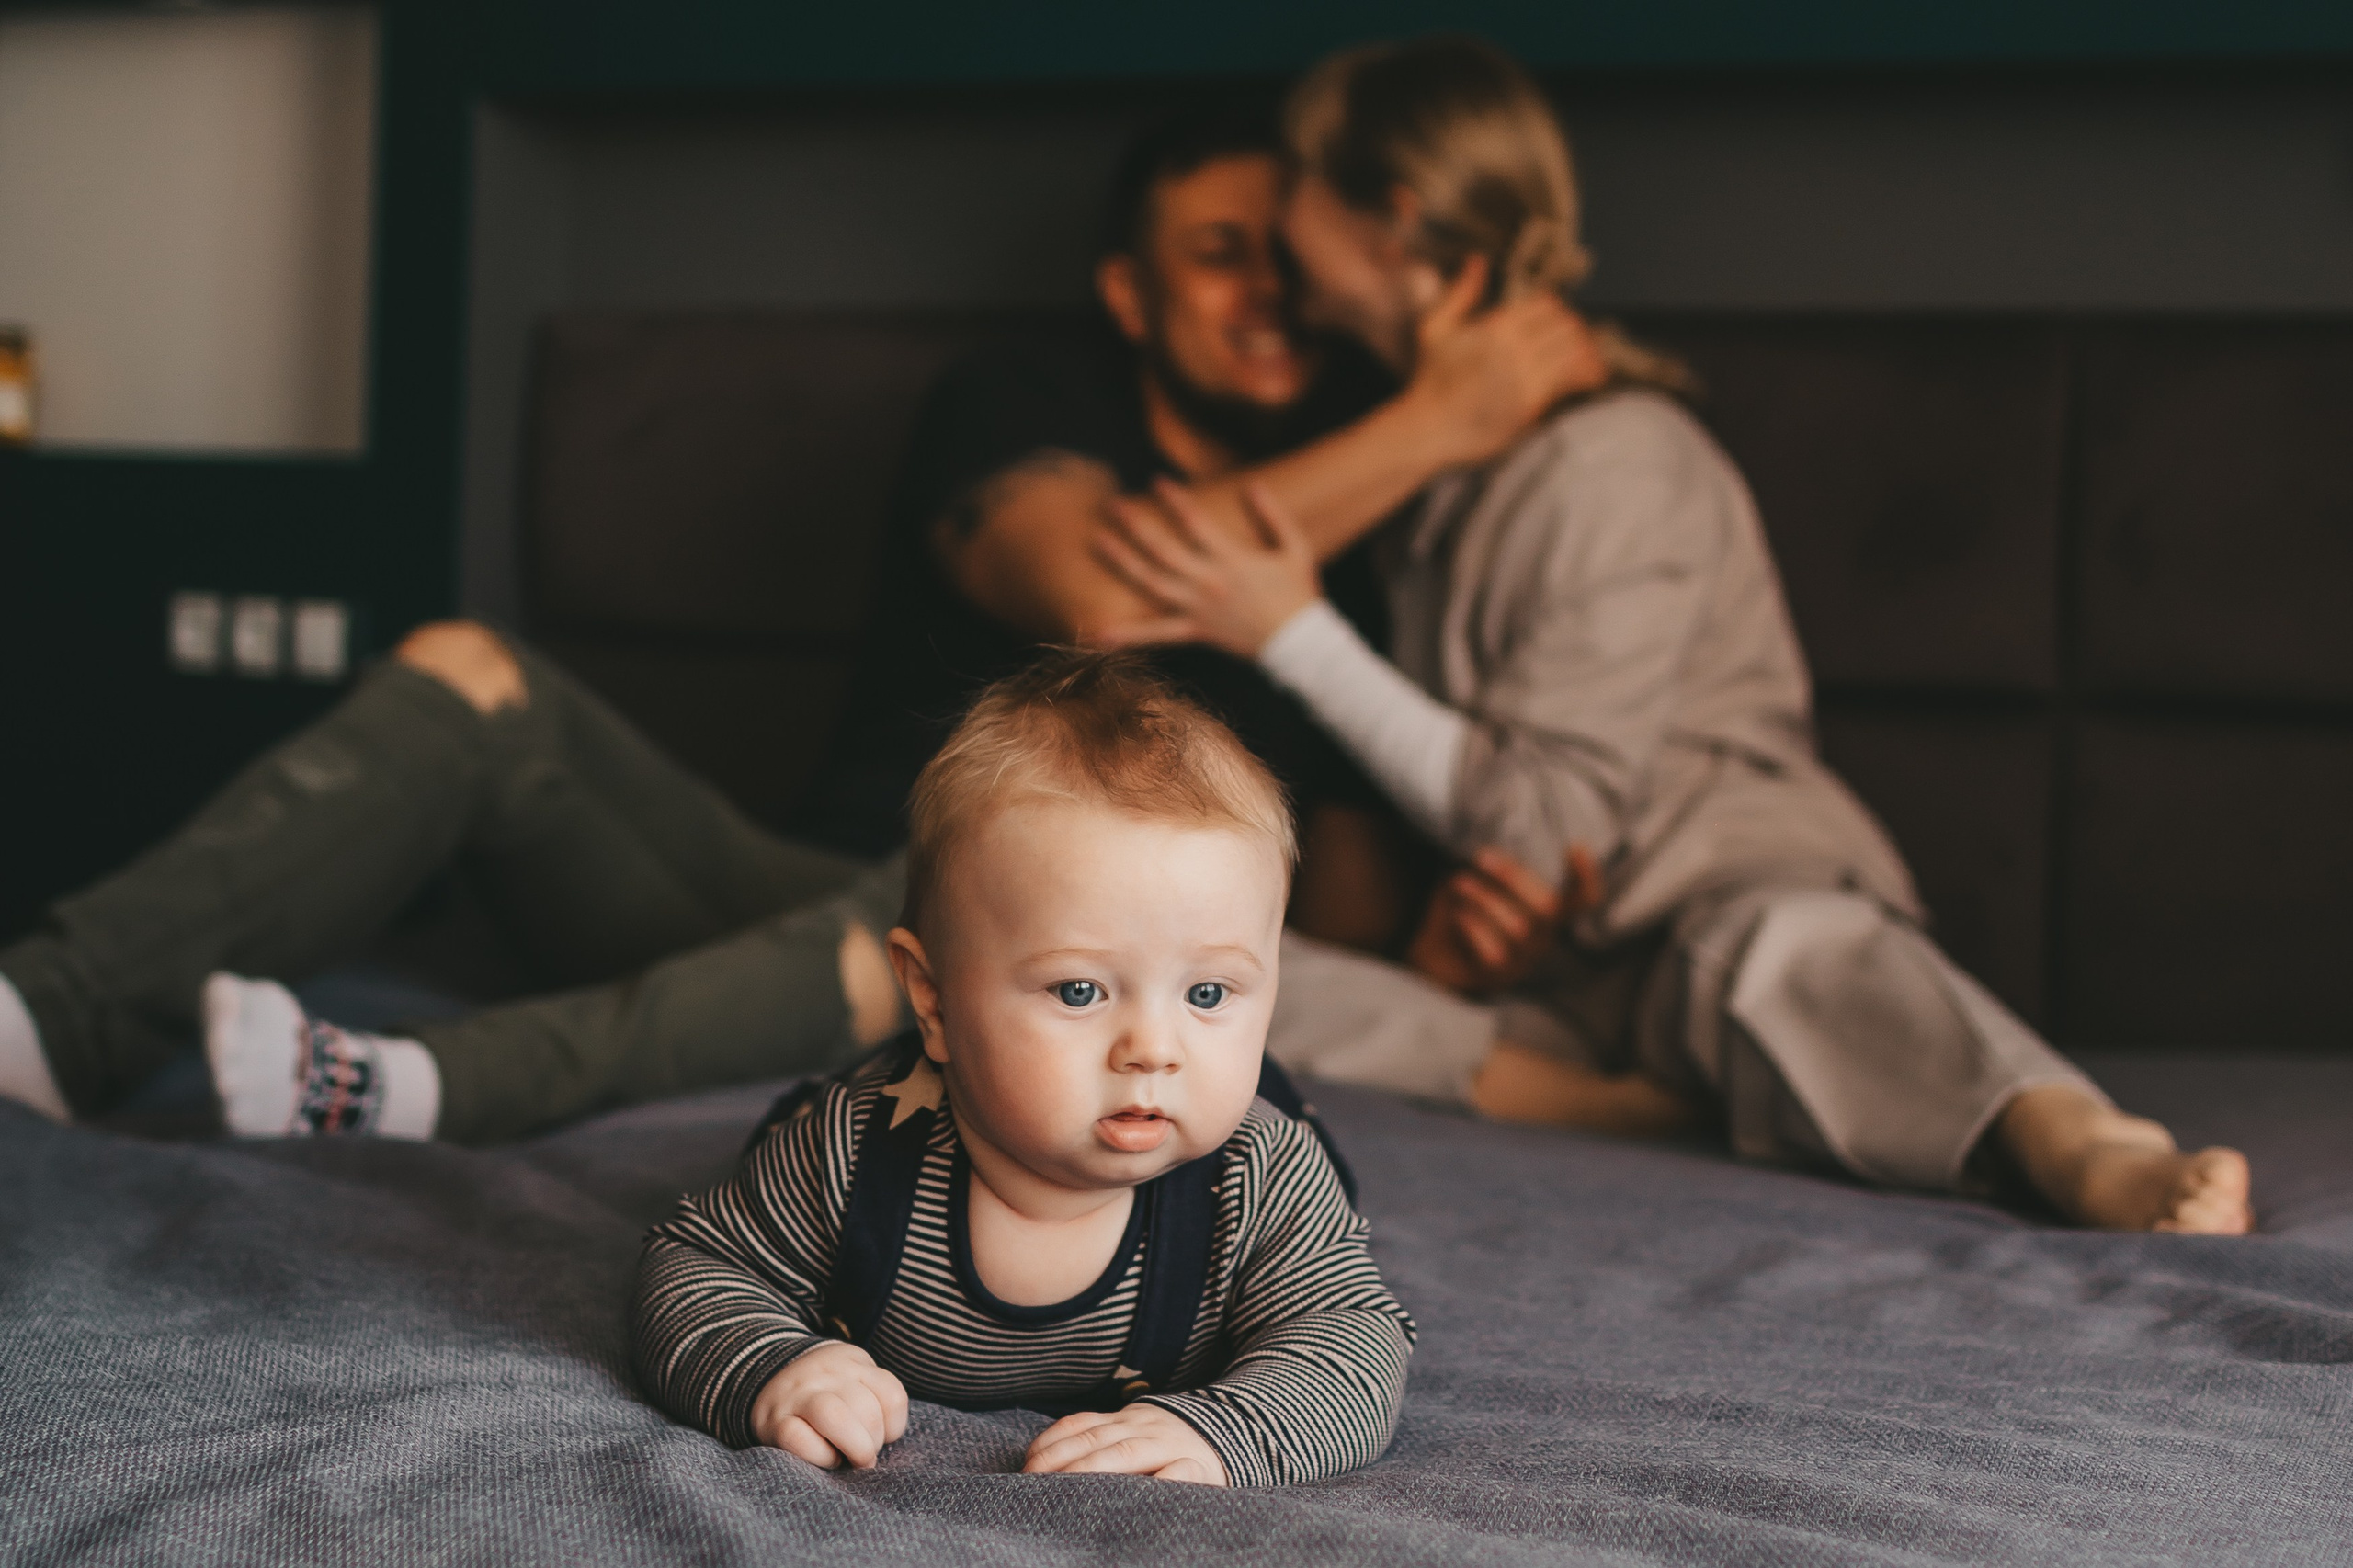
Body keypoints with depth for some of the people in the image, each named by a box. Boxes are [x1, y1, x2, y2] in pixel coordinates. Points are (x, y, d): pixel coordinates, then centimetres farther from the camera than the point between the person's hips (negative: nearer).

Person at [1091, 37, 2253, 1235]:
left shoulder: (1621, 462, -9)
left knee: (1775, 948, -44)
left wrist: (1294, 633, -10)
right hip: (1560, 960, 7)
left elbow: (1537, 818, -12)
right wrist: (1454, 911, -2)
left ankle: (2100, 1157, -67)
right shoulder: (1443, 467, 20)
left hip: (1730, 876, -7)